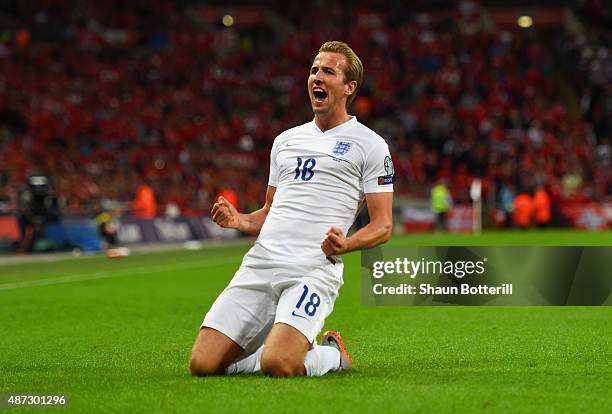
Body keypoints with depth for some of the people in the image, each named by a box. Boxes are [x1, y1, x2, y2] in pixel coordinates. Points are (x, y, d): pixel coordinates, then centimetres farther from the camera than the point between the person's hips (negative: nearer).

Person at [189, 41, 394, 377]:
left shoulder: (369, 145, 6)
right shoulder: (286, 140, 23)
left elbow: (382, 226, 2)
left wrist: (346, 244, -19)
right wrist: (239, 221, 7)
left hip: (314, 270, -5)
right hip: (259, 263, 6)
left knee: (278, 365, -28)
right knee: (202, 363, -9)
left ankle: (332, 355, 6)